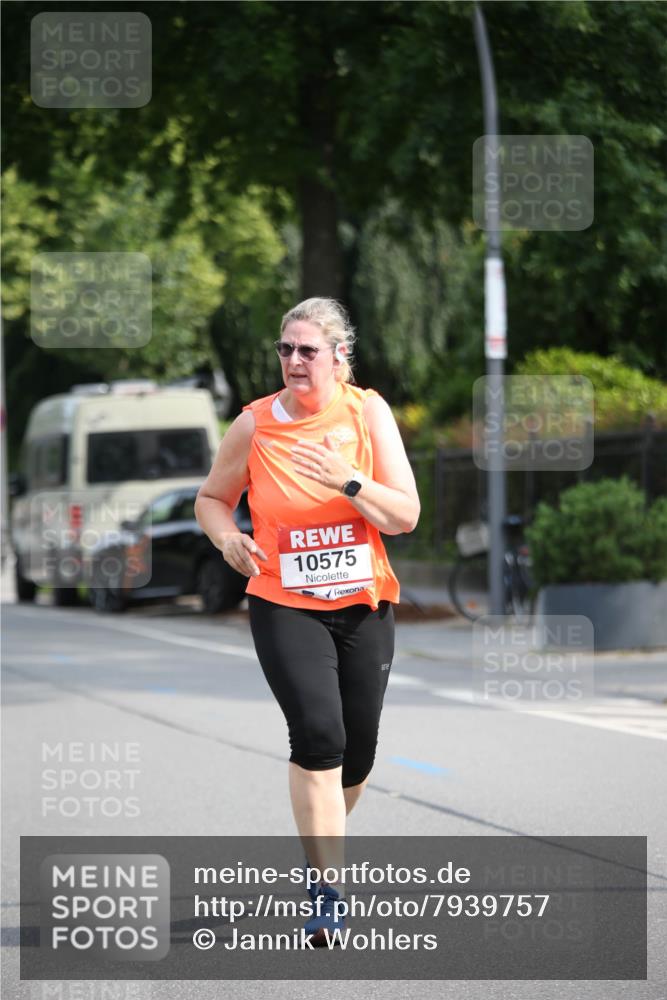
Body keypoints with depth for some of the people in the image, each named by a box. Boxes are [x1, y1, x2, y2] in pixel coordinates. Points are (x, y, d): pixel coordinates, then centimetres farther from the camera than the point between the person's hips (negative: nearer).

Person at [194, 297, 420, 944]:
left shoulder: (367, 412, -4)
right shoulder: (255, 424, -4)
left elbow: (405, 516, -7)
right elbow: (211, 498, 10)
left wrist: (349, 480, -23)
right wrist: (227, 537, -11)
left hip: (364, 605, 2)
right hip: (285, 606, -2)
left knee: (357, 755, 9)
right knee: (319, 736, -21)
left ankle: (320, 845, 40)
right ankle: (328, 892, -18)